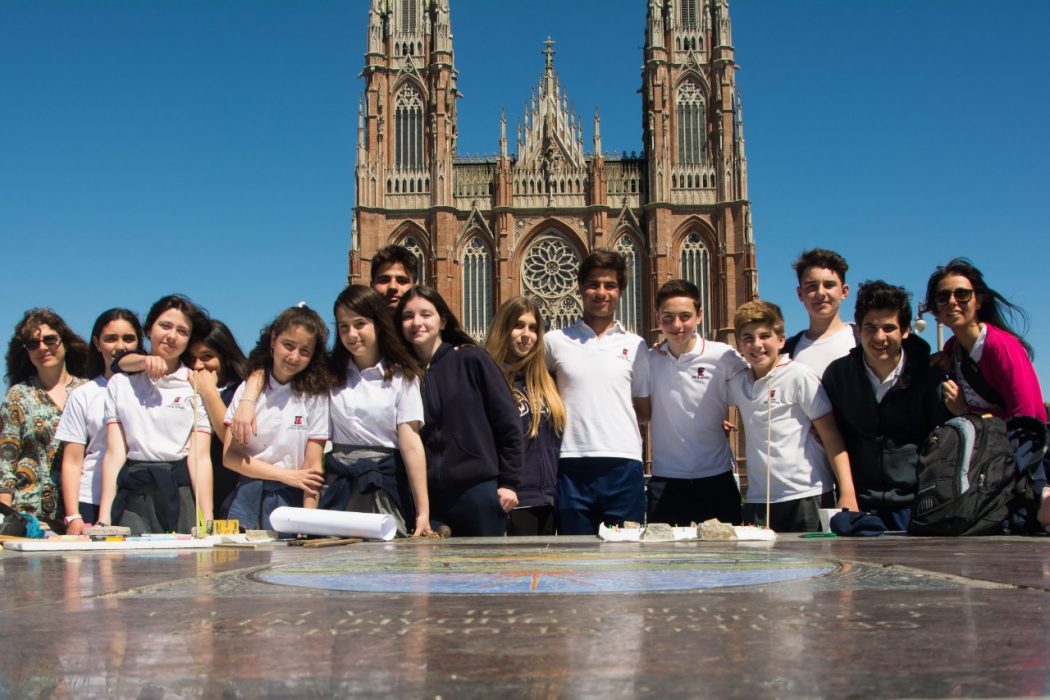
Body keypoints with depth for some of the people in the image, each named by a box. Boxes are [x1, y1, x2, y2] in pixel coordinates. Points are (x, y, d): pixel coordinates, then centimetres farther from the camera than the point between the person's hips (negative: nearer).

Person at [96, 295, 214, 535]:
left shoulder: (197, 386, 8)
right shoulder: (120, 383, 13)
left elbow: (201, 457, 0)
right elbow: (115, 452, 6)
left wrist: (207, 523, -10)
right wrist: (104, 517, -4)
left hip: (183, 494, -1)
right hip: (134, 495, 1)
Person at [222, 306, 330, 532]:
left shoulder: (315, 397, -1)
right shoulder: (248, 390, 4)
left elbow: (312, 468, -4)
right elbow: (230, 457, 0)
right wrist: (287, 475, -6)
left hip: (291, 499, -1)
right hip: (247, 495, 1)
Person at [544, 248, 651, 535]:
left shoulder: (635, 346, 11)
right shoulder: (555, 341, 9)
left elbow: (645, 411, 14)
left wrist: (616, 419, 1)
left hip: (623, 465, 0)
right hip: (573, 465, 0)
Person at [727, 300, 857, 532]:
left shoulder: (799, 376, -5)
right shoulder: (738, 383, 10)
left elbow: (831, 436, -7)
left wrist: (847, 494, -14)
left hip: (807, 497, -4)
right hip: (758, 500, 5)